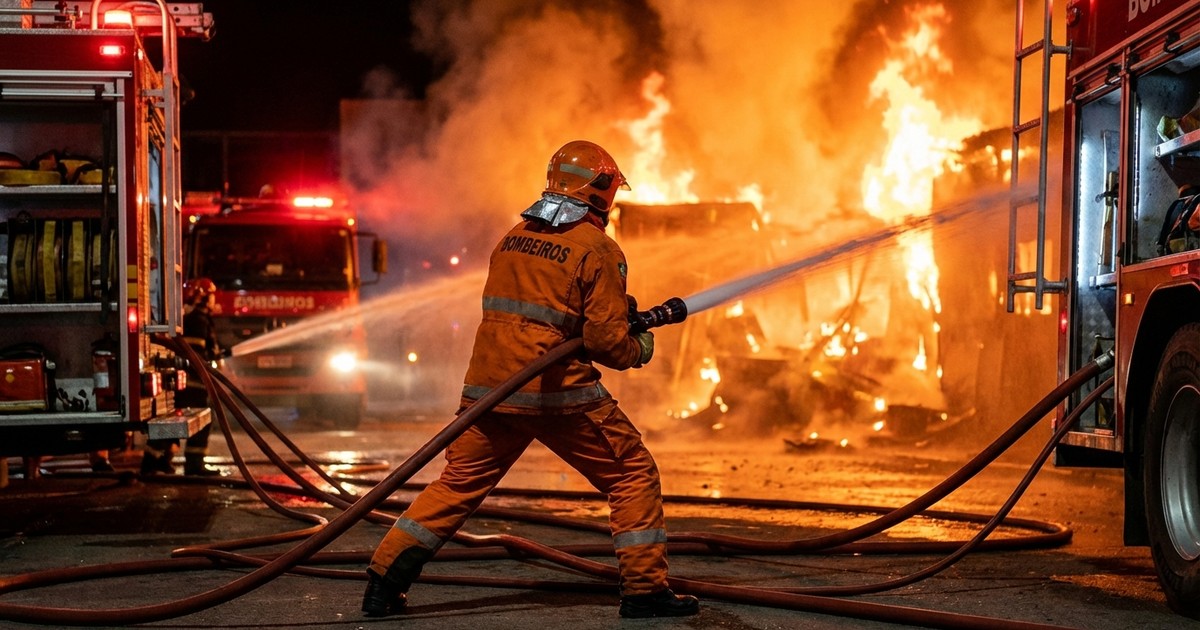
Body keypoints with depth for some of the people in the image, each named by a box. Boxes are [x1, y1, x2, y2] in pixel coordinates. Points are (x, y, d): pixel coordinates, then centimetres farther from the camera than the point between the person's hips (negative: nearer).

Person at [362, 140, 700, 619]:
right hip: (556, 393, -6)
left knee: (458, 484, 16)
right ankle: (644, 589, 6)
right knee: (633, 475, 8)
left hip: (488, 388, 6)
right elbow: (607, 341, -10)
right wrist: (640, 350, 12)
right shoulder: (598, 249, -5)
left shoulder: (512, 238, 14)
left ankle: (384, 583, 13)